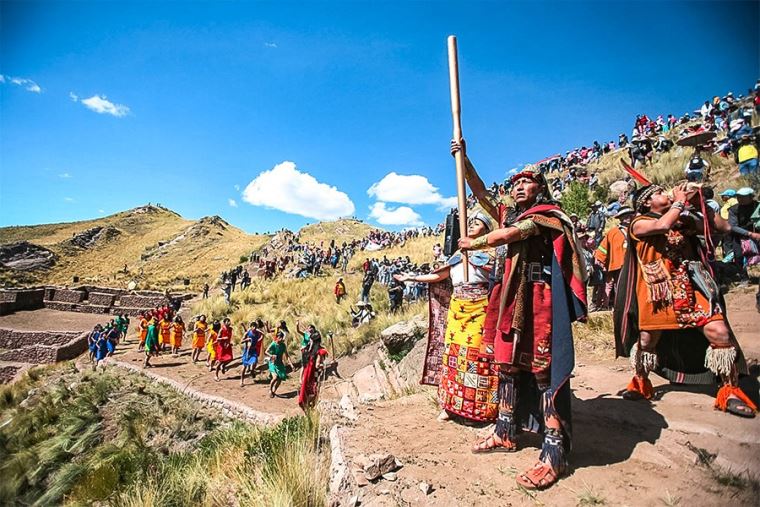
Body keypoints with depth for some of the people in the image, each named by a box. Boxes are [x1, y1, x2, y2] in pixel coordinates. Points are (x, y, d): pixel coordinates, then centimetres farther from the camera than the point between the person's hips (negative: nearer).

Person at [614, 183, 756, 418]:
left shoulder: (682, 220, 14)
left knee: (720, 333, -11)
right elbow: (663, 225, -20)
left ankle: (730, 391, 7)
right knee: (647, 340, 8)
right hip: (656, 292, -3)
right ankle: (640, 383, 32)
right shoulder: (639, 223, -1)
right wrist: (679, 201, -6)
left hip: (690, 288, 3)